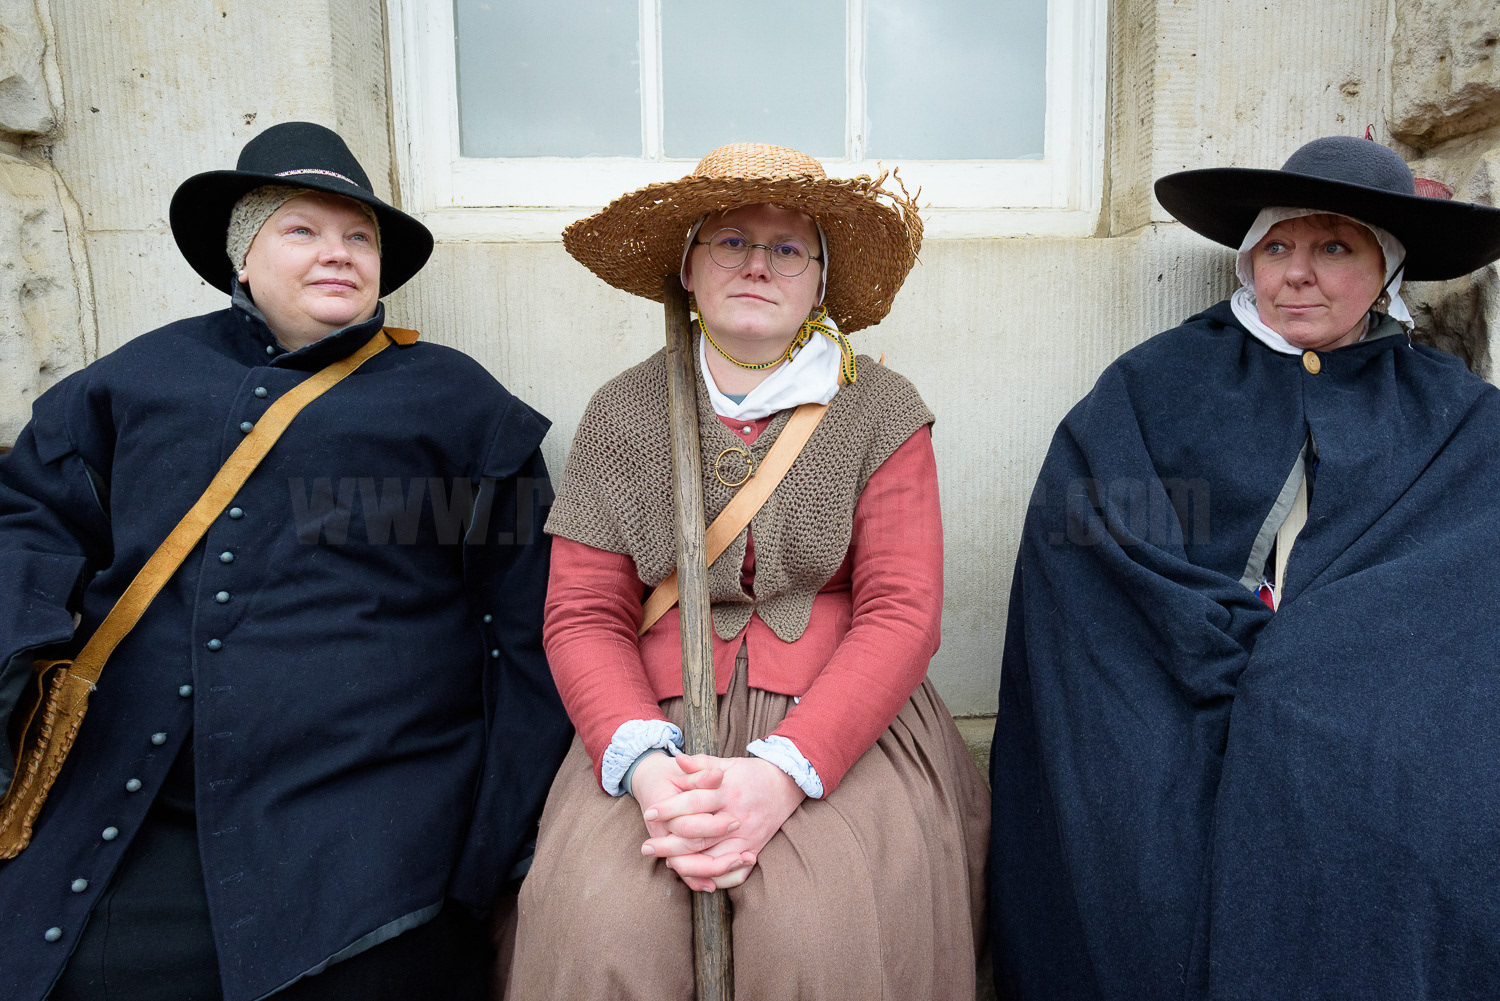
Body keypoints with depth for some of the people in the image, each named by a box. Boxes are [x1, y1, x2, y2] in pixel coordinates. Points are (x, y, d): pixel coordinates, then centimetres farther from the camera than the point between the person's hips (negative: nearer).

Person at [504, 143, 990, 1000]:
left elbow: (902, 612, -5)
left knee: (825, 931, -26)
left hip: (839, 717, 0)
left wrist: (784, 772, -20)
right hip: (661, 715, 1)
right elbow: (583, 616, 3)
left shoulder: (883, 409, 3)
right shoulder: (623, 413, 7)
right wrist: (645, 765, -17)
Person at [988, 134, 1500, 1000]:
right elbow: (1074, 538, -2)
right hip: (1171, 713, -1)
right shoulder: (1153, 383, 9)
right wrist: (1226, 633, -12)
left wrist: (1286, 659, -12)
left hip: (1368, 710, 2)